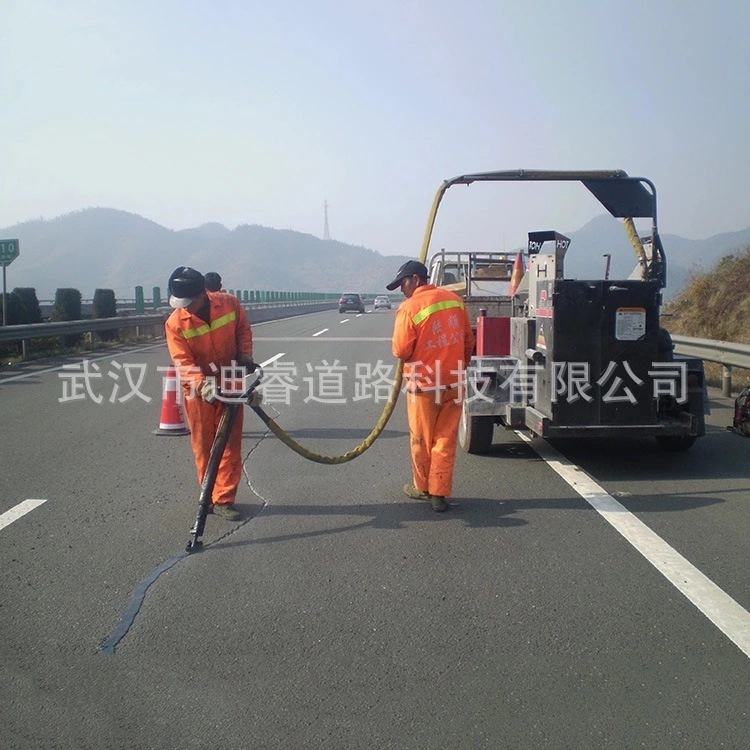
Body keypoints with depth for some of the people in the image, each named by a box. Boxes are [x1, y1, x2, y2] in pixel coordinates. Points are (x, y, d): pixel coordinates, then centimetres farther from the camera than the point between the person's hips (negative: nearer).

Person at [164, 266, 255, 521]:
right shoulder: (175, 324, -18)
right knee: (203, 446, 7)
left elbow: (243, 329, 5)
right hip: (198, 390, -1)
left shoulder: (229, 303, -13)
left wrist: (245, 354, -10)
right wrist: (202, 385, -37)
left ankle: (223, 499, 9)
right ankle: (209, 495, 23)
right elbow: (183, 363, -21)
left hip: (230, 385, 1)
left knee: (230, 444, 2)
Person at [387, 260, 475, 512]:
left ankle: (422, 487, 28)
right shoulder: (454, 300, 3)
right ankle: (439, 494, 11)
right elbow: (468, 341, 10)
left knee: (421, 440, 13)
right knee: (445, 440, 9)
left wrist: (400, 350, 8)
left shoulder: (409, 307, -15)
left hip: (424, 385, -4)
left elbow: (401, 351, -15)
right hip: (454, 383, 5)